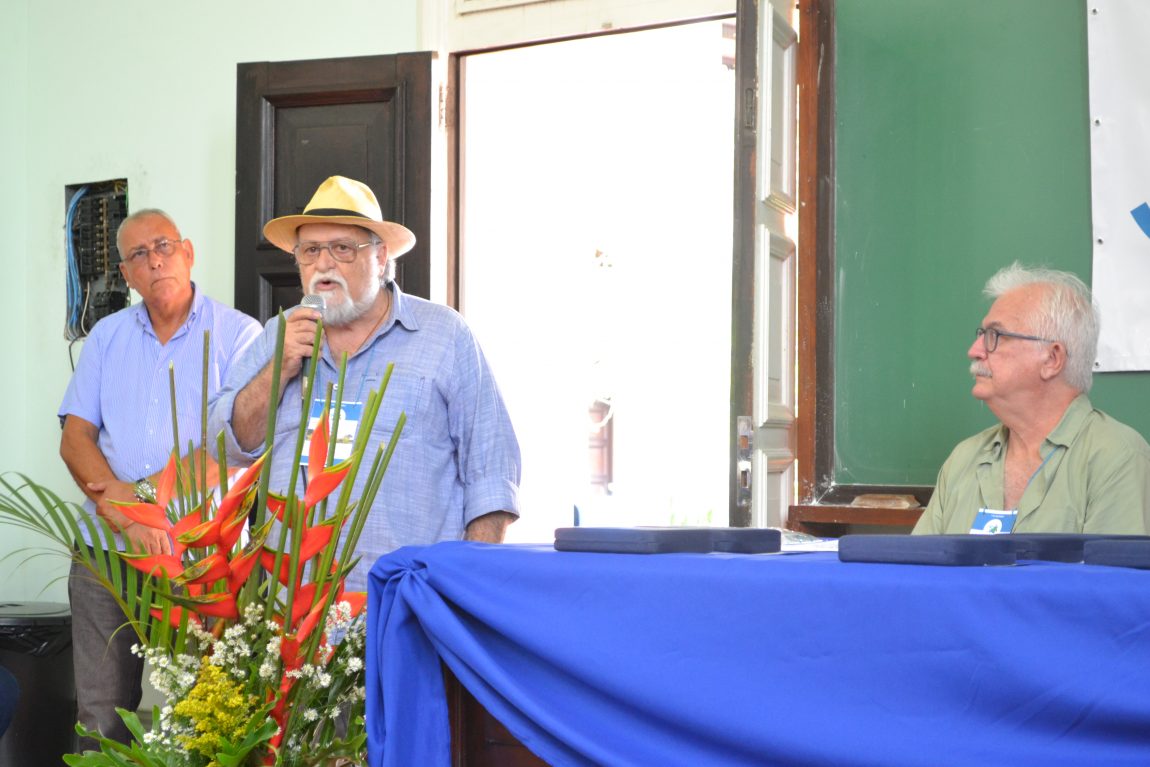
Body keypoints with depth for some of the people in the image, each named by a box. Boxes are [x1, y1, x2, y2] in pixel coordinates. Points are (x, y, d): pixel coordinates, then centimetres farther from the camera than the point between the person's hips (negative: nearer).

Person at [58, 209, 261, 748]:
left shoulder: (238, 334, 1)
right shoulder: (107, 337, 14)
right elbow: (75, 440, 5)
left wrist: (144, 491, -13)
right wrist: (127, 521, -11)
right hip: (107, 548, 3)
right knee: (101, 716, 3)